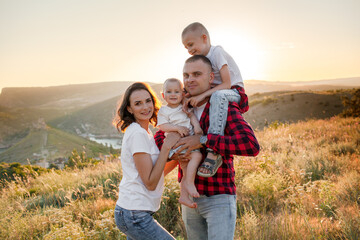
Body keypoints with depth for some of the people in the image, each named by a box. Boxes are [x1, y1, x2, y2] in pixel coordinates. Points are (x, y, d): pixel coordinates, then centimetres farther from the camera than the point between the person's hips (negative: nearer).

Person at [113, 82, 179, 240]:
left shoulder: (143, 132, 12)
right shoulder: (137, 134, -17)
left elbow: (157, 172, 15)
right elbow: (150, 183, -19)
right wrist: (167, 146, -19)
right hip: (135, 215, -9)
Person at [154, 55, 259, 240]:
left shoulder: (226, 108, -15)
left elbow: (251, 145, -31)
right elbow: (159, 138, 10)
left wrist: (203, 140, -30)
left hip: (220, 199, -6)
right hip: (190, 199, 7)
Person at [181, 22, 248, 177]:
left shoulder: (217, 52, -16)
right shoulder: (200, 57, 9)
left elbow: (227, 84, -23)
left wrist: (202, 95, -31)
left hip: (234, 92, -9)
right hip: (215, 93, 9)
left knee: (218, 96, -42)